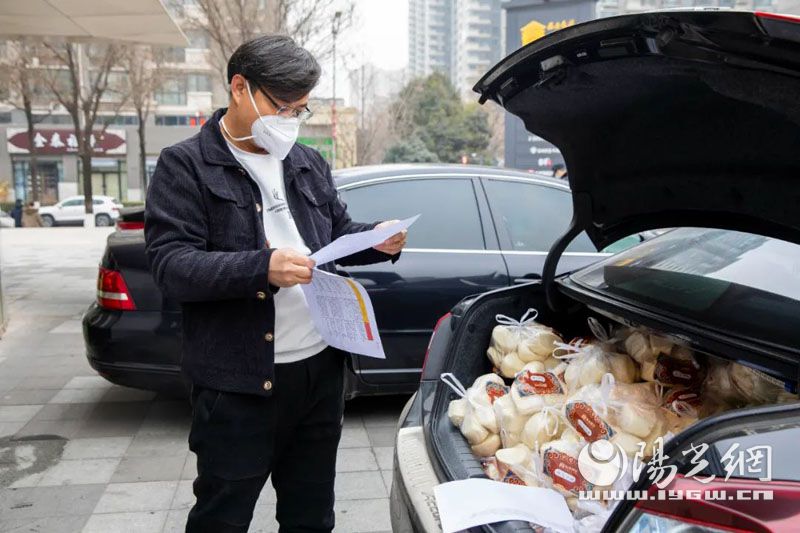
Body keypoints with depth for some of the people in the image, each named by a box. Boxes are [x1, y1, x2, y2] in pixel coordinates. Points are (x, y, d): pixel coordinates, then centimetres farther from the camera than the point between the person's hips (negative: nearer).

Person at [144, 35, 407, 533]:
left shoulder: (310, 164, 13)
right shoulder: (185, 165, -4)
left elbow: (338, 234, 21)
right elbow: (170, 263, -15)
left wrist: (376, 240, -2)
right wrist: (261, 268, -29)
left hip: (322, 367, 6)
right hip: (239, 380, -5)